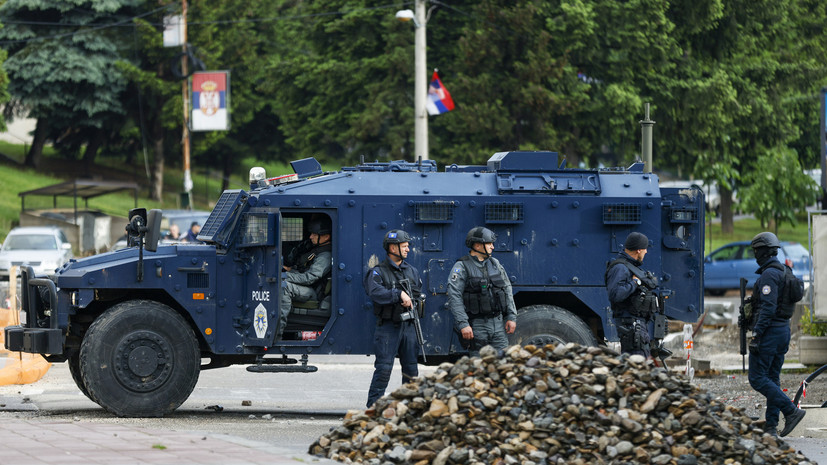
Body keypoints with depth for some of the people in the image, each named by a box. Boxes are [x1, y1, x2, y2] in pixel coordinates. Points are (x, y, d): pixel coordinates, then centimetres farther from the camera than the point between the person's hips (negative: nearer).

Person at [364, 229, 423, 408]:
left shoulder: (412, 271, 15)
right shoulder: (378, 272, -4)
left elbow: (418, 294, 16)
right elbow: (376, 293, -21)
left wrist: (409, 299, -4)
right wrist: (399, 294, -27)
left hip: (408, 325, 6)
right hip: (388, 327, -6)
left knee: (411, 369, 8)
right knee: (384, 368, -10)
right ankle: (373, 406, -7)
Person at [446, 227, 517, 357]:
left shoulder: (495, 263, 12)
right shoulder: (462, 267, -7)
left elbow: (507, 291, 16)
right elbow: (454, 297, -13)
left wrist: (511, 317, 8)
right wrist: (463, 324, -21)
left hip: (498, 322, 5)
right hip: (477, 325, -5)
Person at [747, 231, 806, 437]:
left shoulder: (769, 274, -16)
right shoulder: (782, 272, 16)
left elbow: (768, 307, -23)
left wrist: (756, 334, -23)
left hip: (769, 332, -10)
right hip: (783, 330, 10)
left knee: (757, 378, -8)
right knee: (772, 378, 11)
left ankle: (791, 411, -15)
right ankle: (771, 426, 11)